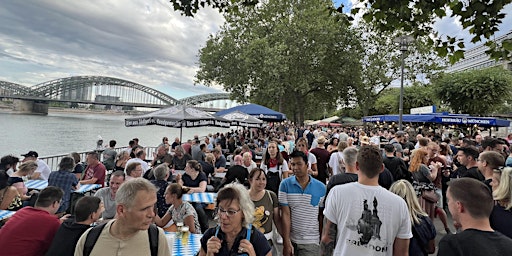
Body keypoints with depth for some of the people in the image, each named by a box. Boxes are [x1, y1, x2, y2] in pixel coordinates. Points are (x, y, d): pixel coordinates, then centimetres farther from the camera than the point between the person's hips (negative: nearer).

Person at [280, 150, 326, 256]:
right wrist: (286, 242, -11)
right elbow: (285, 214, -10)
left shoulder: (321, 187, -6)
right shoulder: (285, 184, -9)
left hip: (311, 242, 0)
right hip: (291, 239, 0)